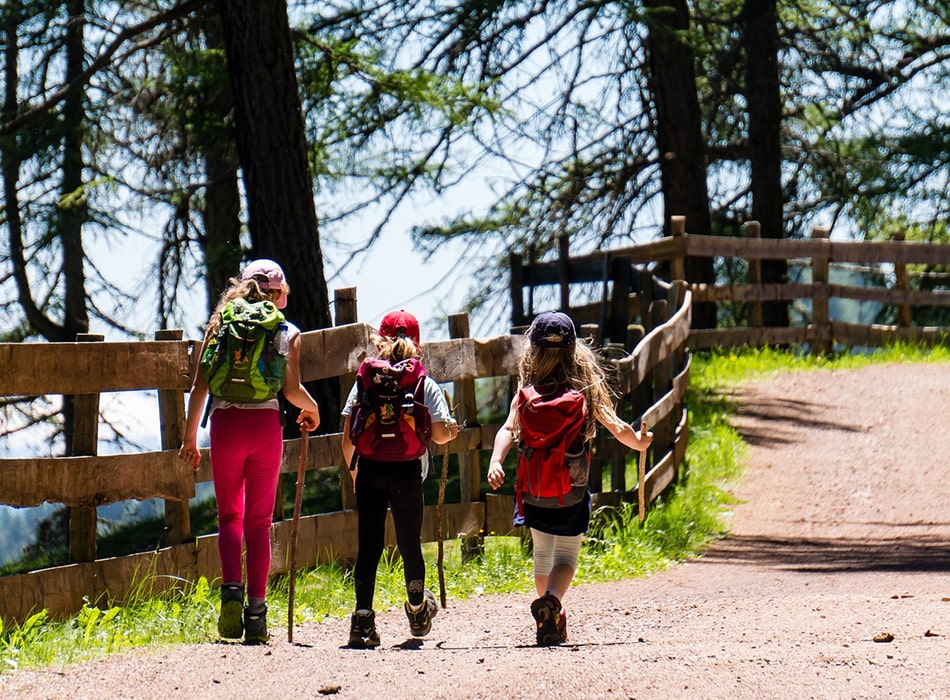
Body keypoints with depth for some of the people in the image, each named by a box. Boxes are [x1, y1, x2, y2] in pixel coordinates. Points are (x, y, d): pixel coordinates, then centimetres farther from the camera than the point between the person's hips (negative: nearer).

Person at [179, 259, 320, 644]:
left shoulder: (219, 326, 9)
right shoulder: (287, 333, 5)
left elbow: (200, 385, 3)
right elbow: (292, 390, -4)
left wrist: (190, 437, 7)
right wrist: (311, 409, 18)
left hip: (226, 424, 1)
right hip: (266, 424, -1)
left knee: (229, 515, 11)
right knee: (259, 521, 8)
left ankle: (232, 588, -13)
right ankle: (256, 609, 3)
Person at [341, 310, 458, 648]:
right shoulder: (426, 385, 4)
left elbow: (348, 439, 5)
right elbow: (440, 433, -4)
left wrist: (354, 469, 21)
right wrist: (451, 431, 20)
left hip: (369, 469, 0)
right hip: (407, 471, 0)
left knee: (369, 544, 0)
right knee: (410, 543, 15)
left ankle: (363, 619, -12)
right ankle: (418, 612, 35)